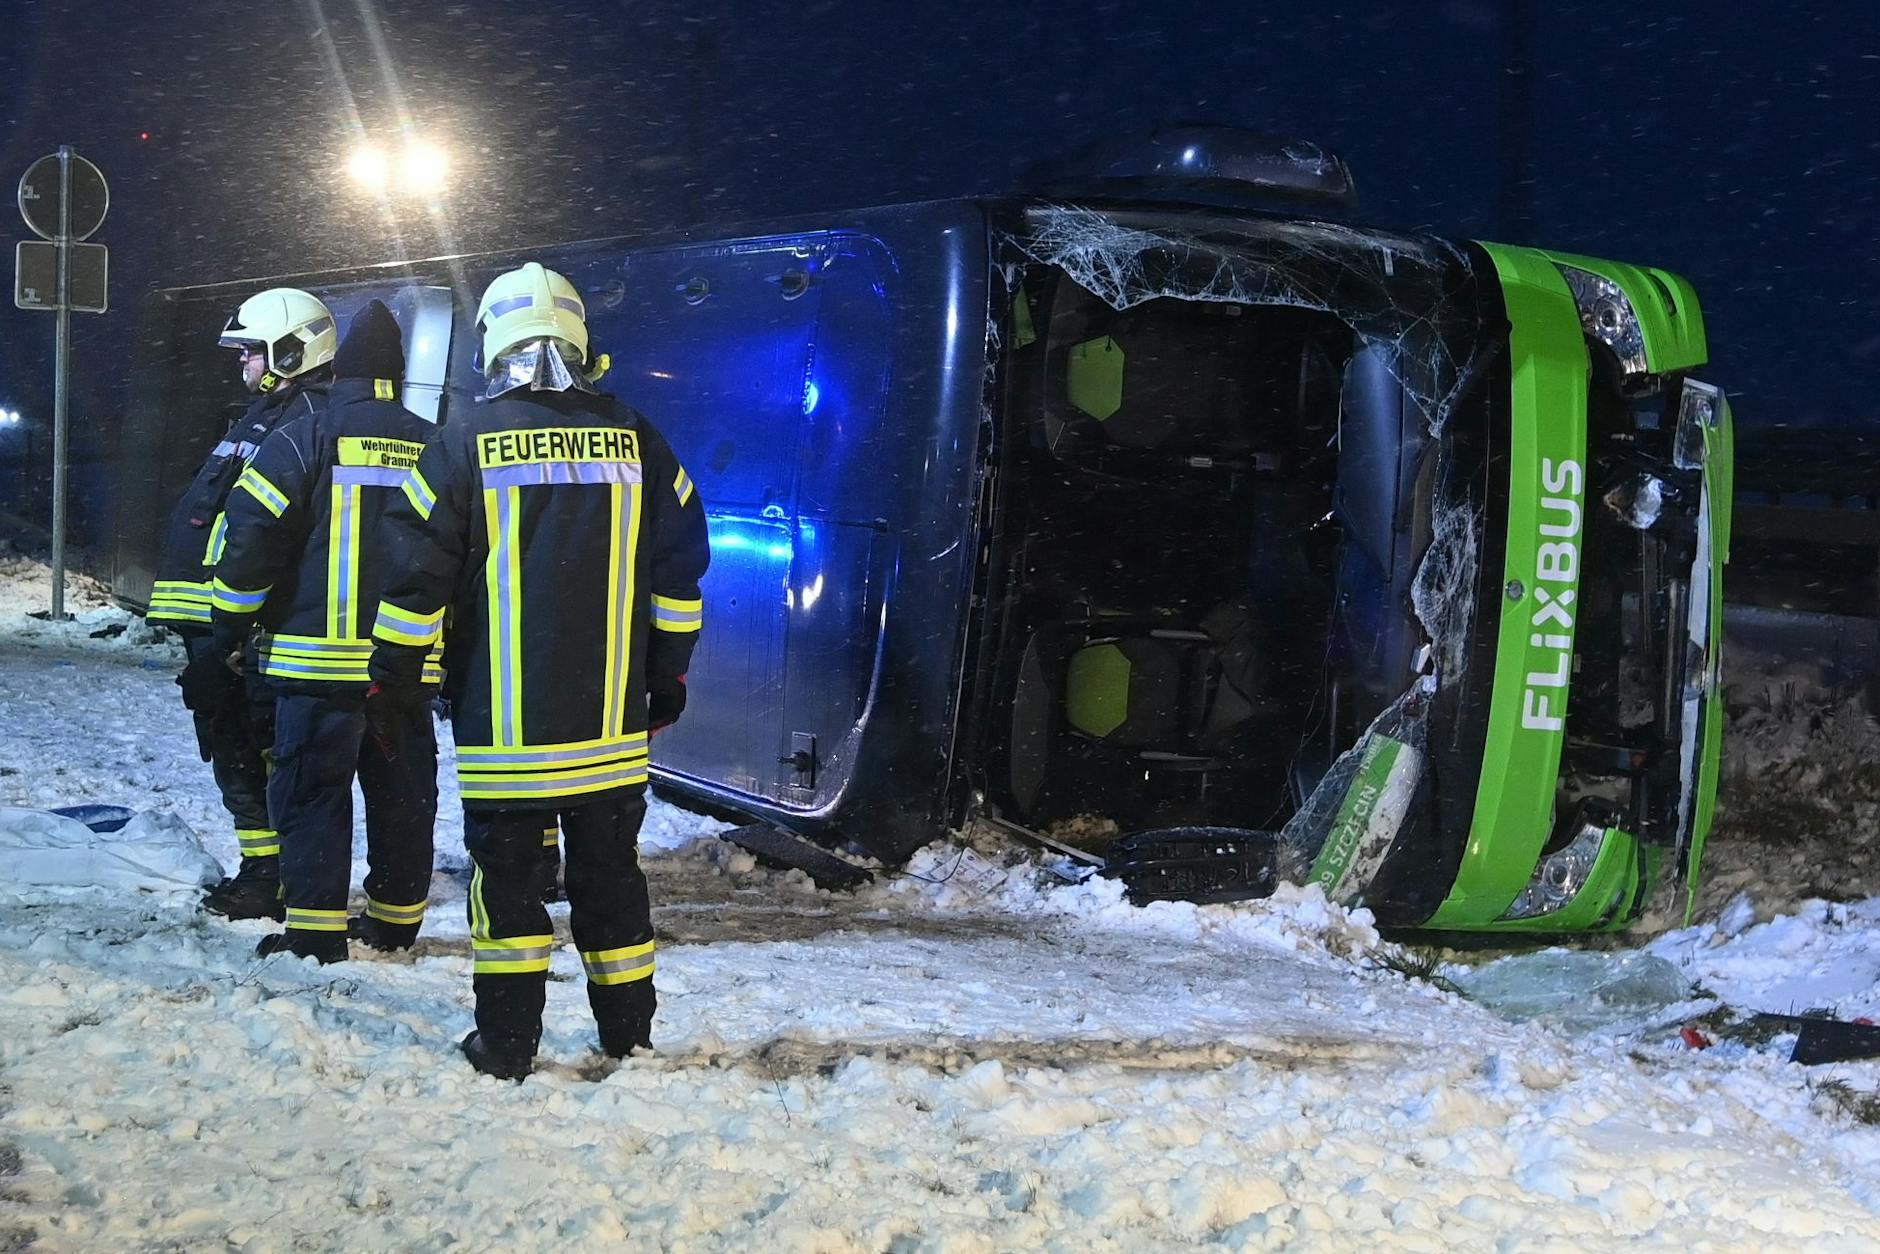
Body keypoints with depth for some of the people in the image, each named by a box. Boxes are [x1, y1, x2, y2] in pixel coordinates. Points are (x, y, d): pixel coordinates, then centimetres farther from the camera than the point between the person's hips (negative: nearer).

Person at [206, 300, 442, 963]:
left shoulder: (304, 438, -6)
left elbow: (254, 536, -9)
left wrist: (231, 624, 3)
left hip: (319, 654, -4)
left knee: (312, 789, 0)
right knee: (402, 789, 13)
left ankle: (315, 927, -3)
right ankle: (397, 915, 20)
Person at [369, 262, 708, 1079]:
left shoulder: (468, 443, -6)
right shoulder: (633, 439, 3)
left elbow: (417, 571, -5)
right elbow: (680, 566, 8)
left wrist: (393, 678, 5)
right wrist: (668, 675, 17)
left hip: (502, 720, -3)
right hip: (610, 719, 3)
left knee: (505, 867, 4)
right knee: (609, 868, 13)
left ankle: (507, 1041, 4)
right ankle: (628, 1031, 20)